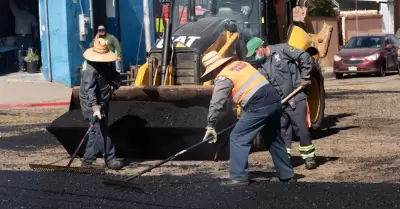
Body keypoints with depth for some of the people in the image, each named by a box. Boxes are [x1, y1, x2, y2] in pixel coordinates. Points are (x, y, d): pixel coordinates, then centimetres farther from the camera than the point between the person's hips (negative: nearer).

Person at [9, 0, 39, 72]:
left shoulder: (18, 13, 2)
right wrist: (36, 34, 19)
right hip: (28, 35, 0)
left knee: (20, 51, 3)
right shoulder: (31, 16, 3)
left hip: (20, 35, 0)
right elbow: (35, 25, 7)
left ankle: (21, 67, -4)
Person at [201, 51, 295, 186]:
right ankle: (287, 175, 30)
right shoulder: (240, 64, 21)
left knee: (238, 138, -2)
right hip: (274, 100, 9)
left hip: (259, 106, -9)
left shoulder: (223, 78, -3)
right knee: (274, 139, 22)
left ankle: (238, 177, -6)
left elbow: (215, 104, -7)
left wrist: (210, 126, -1)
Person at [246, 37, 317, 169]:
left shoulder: (282, 50, -6)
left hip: (296, 99, -6)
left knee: (301, 128, -4)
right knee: (282, 131, 5)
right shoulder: (263, 66, 12)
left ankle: (309, 157, 6)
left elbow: (304, 57, -9)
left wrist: (305, 78, -8)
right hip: (279, 102, 6)